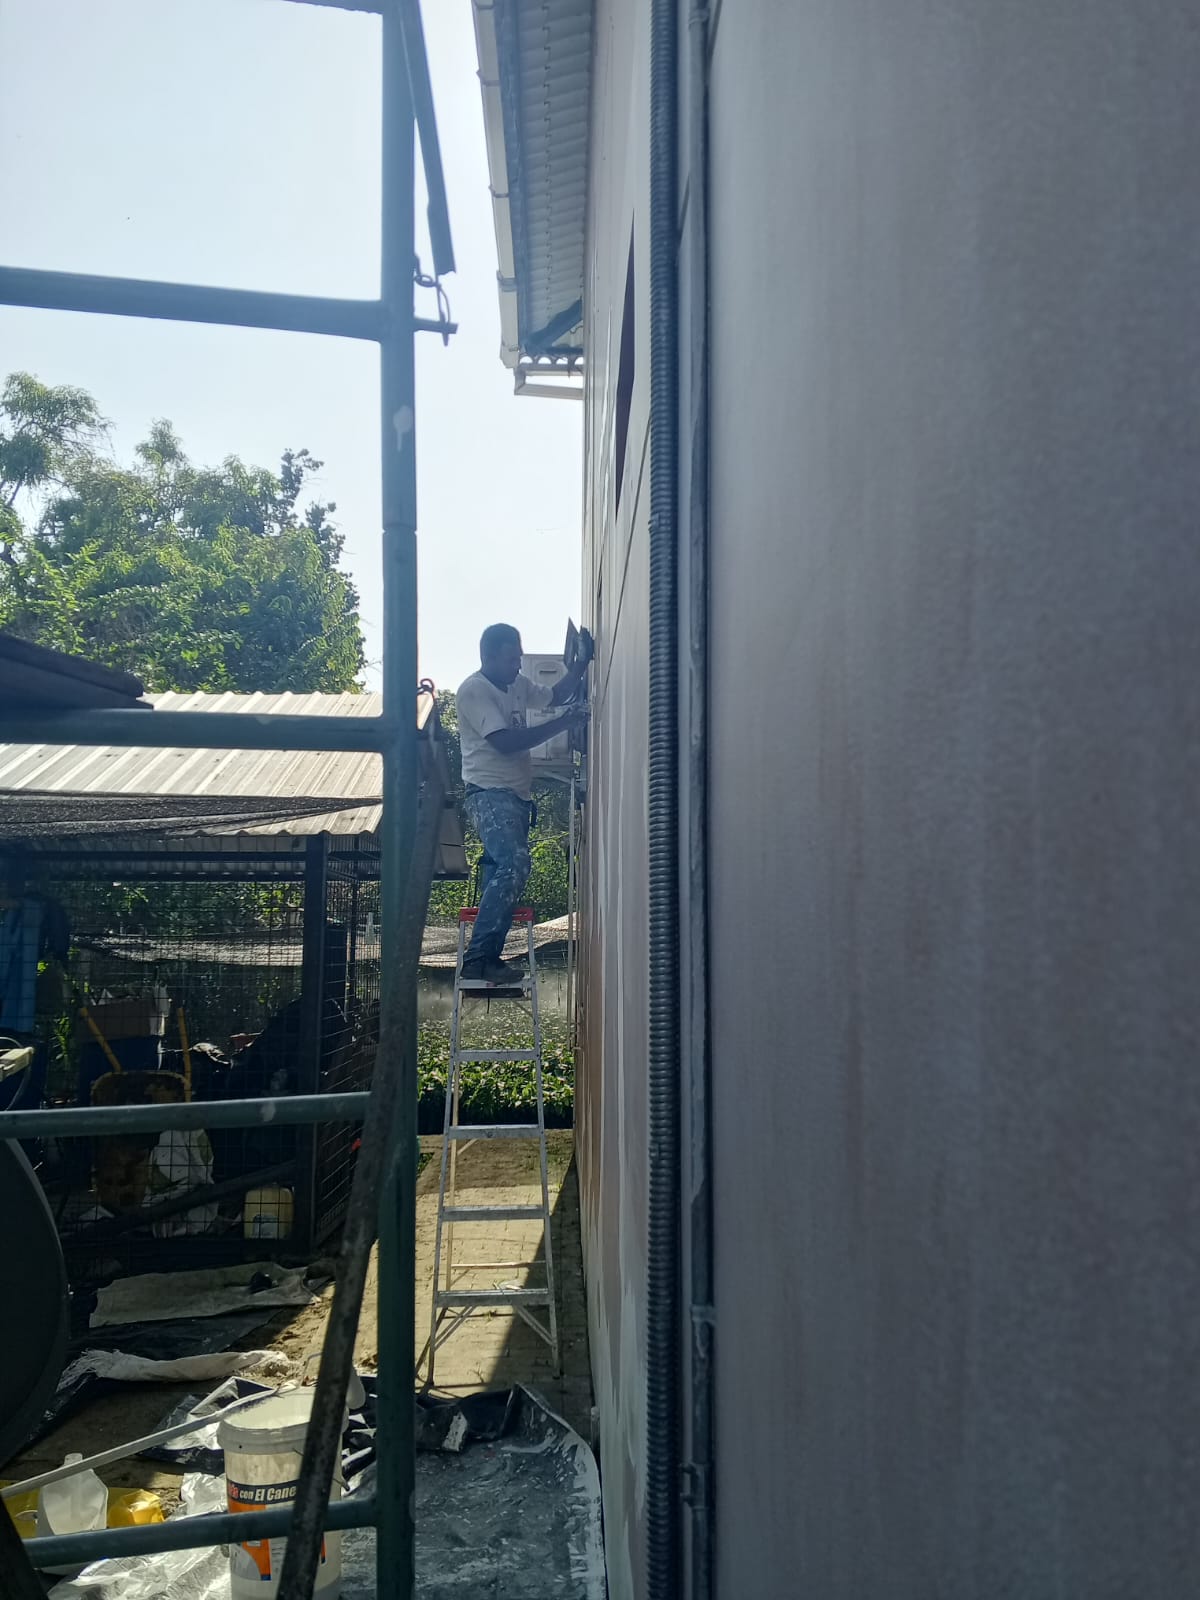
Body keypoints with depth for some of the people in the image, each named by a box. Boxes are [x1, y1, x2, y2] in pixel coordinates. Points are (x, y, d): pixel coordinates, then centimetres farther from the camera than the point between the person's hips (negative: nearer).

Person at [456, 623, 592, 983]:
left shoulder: (516, 684, 14)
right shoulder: (474, 690, -13)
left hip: (516, 794, 10)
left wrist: (582, 662, 14)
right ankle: (478, 956, -24)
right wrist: (563, 723, -19)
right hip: (489, 794, -10)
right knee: (514, 865, -25)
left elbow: (555, 695, 29)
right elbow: (506, 742, -21)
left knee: (503, 873, 10)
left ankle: (488, 958, 15)